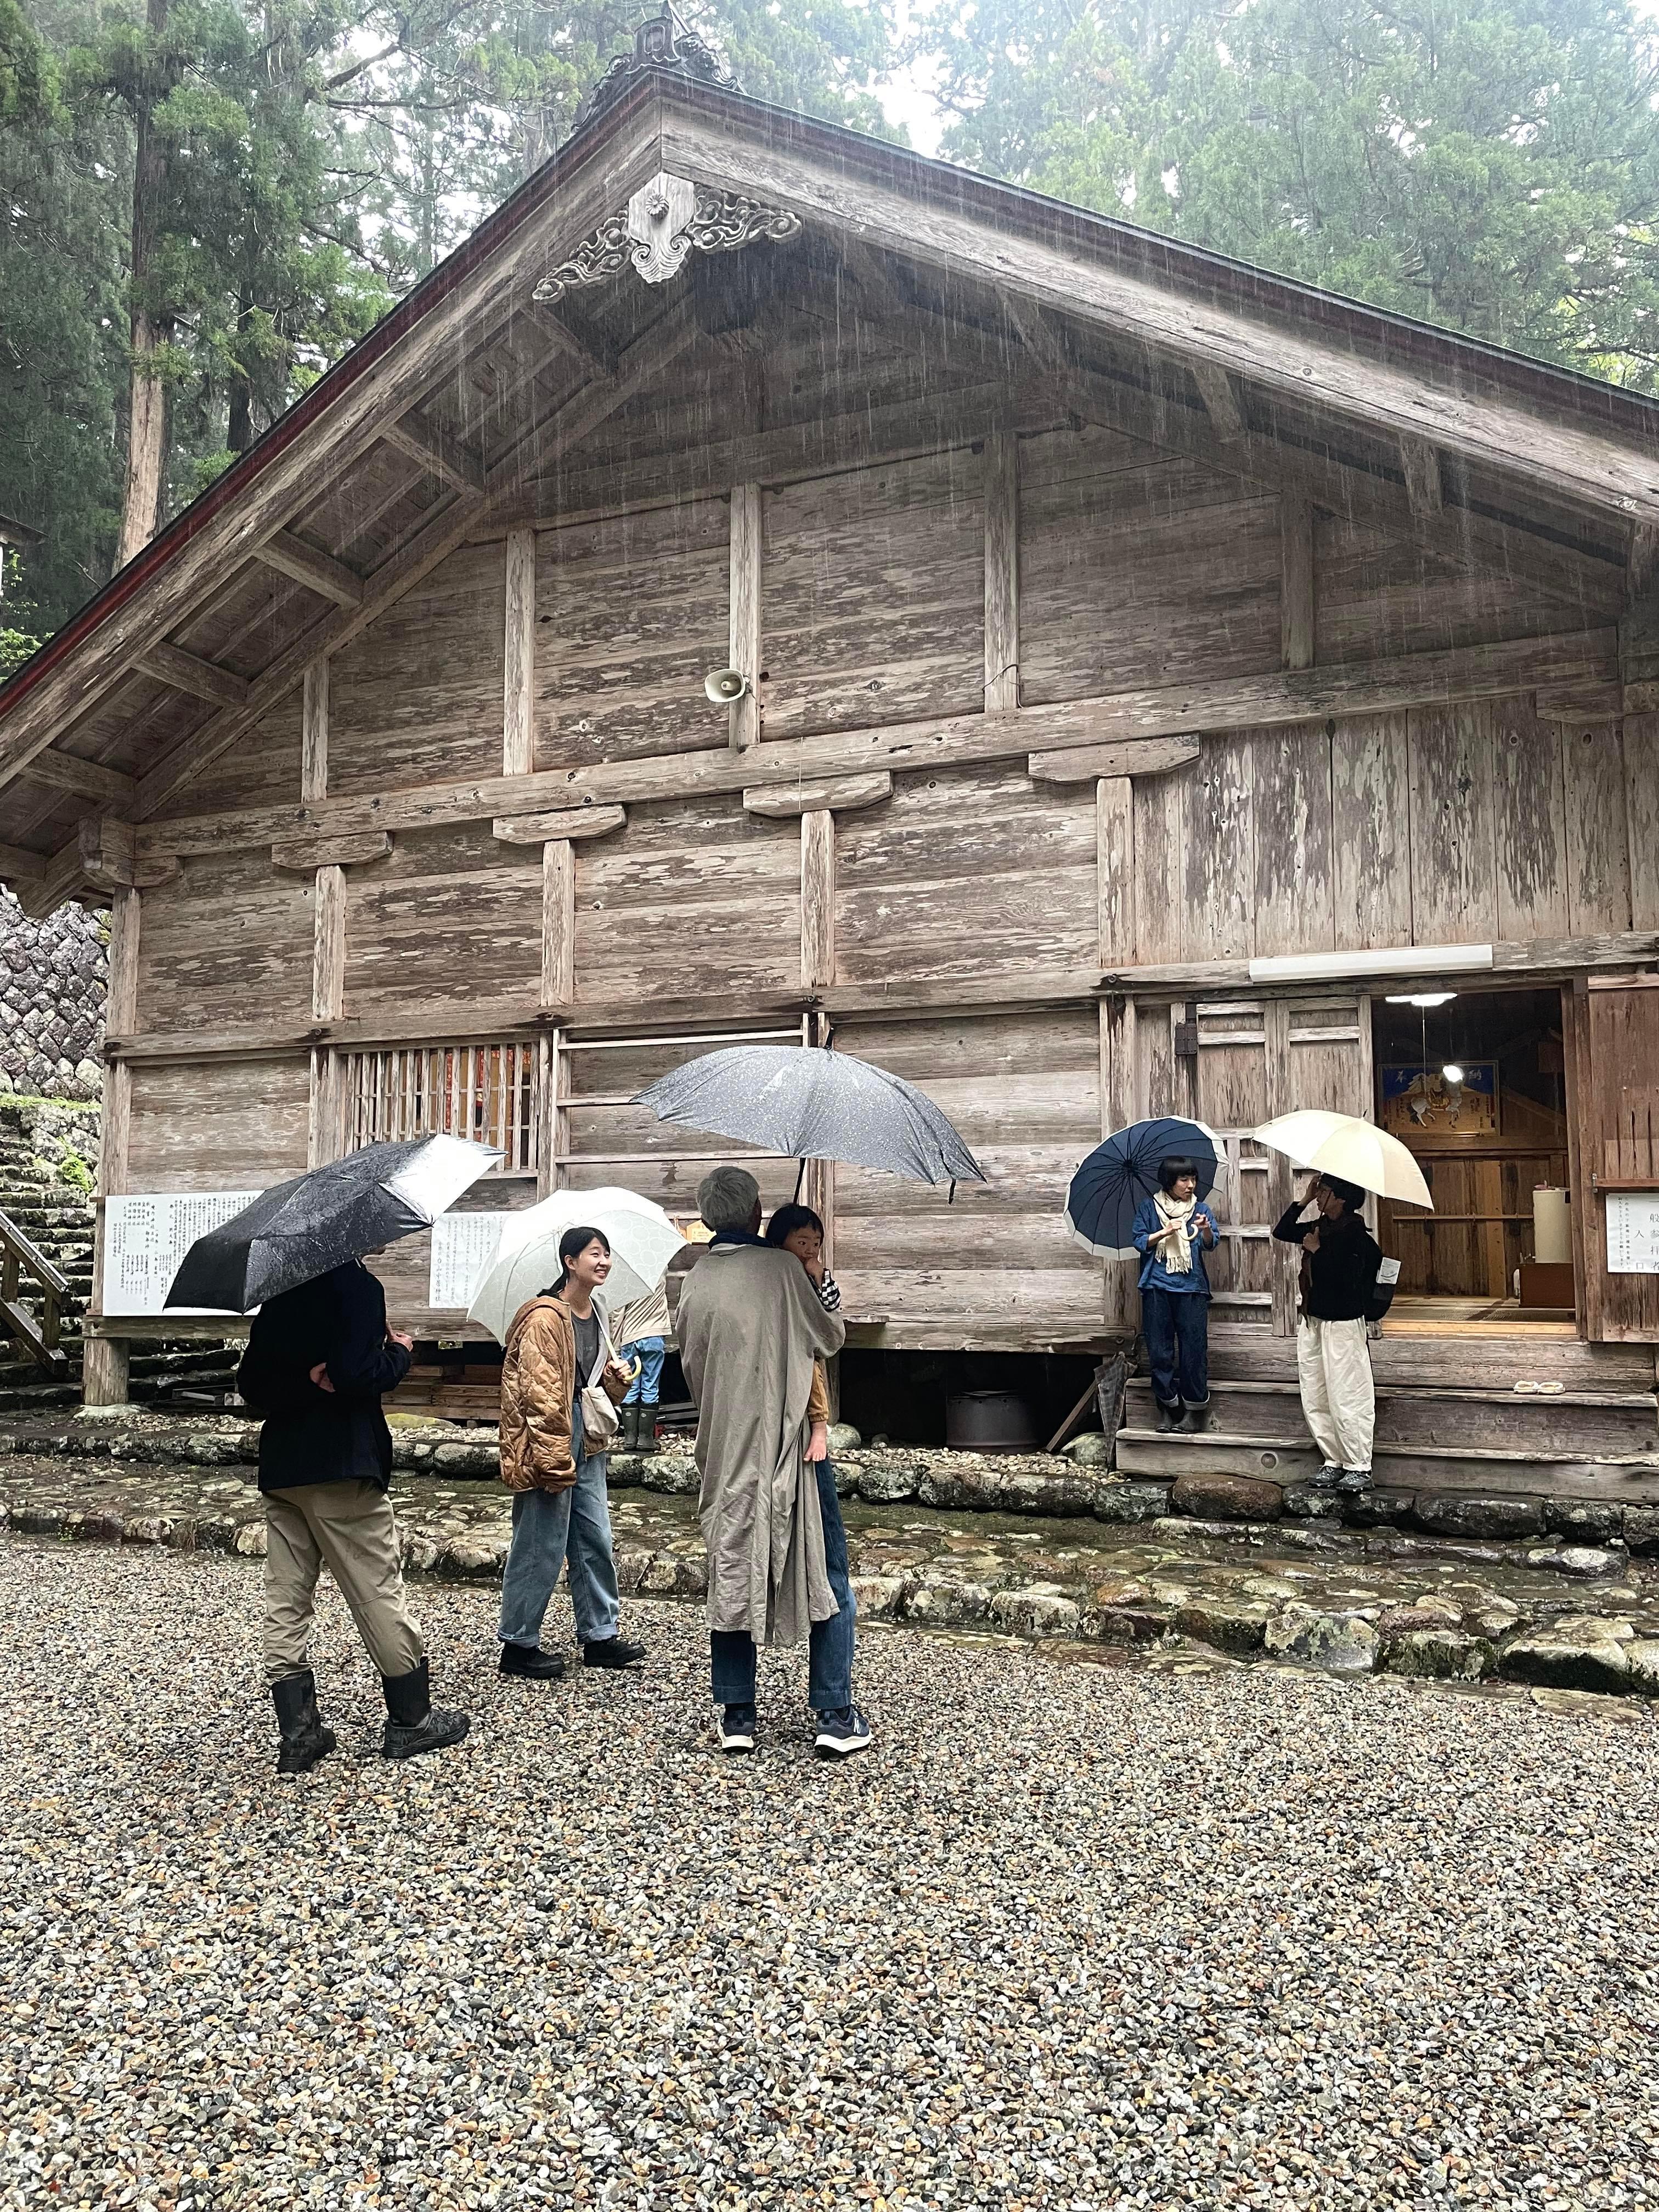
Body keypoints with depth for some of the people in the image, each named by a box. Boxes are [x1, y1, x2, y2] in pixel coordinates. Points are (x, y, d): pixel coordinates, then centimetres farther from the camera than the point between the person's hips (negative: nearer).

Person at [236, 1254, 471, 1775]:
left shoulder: (279, 1293, 12)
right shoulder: (357, 1285, -11)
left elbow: (250, 1382, 9)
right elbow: (358, 1377, -21)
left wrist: (301, 1384, -1)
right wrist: (400, 1352, -4)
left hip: (280, 1465, 7)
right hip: (341, 1466, -7)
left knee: (286, 1601, 9)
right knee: (379, 1592, 3)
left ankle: (297, 1732, 12)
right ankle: (411, 1718, 13)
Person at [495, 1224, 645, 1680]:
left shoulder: (597, 1314, 11)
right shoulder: (544, 1319, -16)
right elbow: (539, 1394, -19)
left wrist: (617, 1378, 2)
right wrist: (556, 1462, -21)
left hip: (585, 1441, 9)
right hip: (546, 1441, -9)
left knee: (596, 1540, 13)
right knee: (541, 1547, -2)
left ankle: (600, 1635, 25)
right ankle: (518, 1645, 12)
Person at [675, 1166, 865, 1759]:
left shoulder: (695, 1283, 2)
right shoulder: (780, 1266, -9)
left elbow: (692, 1366, 11)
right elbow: (829, 1337, 4)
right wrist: (838, 1319, 24)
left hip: (725, 1450, 4)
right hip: (790, 1443, -4)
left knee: (731, 1575, 12)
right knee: (825, 1573, 5)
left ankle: (736, 1715, 14)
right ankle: (835, 1716, 5)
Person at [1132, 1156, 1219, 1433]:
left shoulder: (1200, 1209, 7)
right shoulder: (1148, 1208, 6)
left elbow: (1210, 1244, -5)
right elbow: (1140, 1242, 1)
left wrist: (1206, 1230, -27)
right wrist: (1165, 1232, -14)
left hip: (1192, 1288, 0)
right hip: (1157, 1288, 0)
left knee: (1193, 1349, -1)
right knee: (1159, 1350, 3)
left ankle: (1195, 1410, 8)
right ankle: (1169, 1408, 14)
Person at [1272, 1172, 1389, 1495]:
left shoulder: (1354, 1234, -15)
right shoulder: (1320, 1226, 9)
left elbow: (1342, 1278, -24)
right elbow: (1282, 1232, 14)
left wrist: (1316, 1250, -12)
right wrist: (1304, 1200, 5)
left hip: (1343, 1324, -9)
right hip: (1312, 1322, 9)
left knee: (1347, 1400, -4)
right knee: (1314, 1398, 11)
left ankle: (1359, 1468, 4)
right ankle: (1334, 1462, 19)